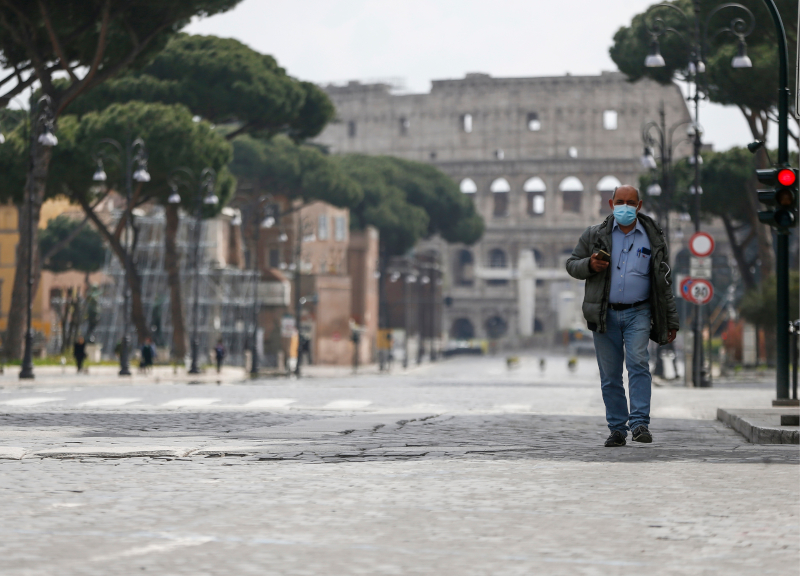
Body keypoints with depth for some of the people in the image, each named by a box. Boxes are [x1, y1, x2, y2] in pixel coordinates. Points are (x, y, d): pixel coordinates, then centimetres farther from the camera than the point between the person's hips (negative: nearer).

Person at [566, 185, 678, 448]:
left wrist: (671, 322, 8)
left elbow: (664, 283, 10)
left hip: (638, 313, -1)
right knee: (610, 375, 2)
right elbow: (572, 264, 11)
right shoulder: (595, 235, 6)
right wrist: (589, 265, -13)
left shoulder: (652, 239, 7)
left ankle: (640, 423, -19)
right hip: (604, 315, 1)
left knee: (638, 363, -18)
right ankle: (617, 428, 11)